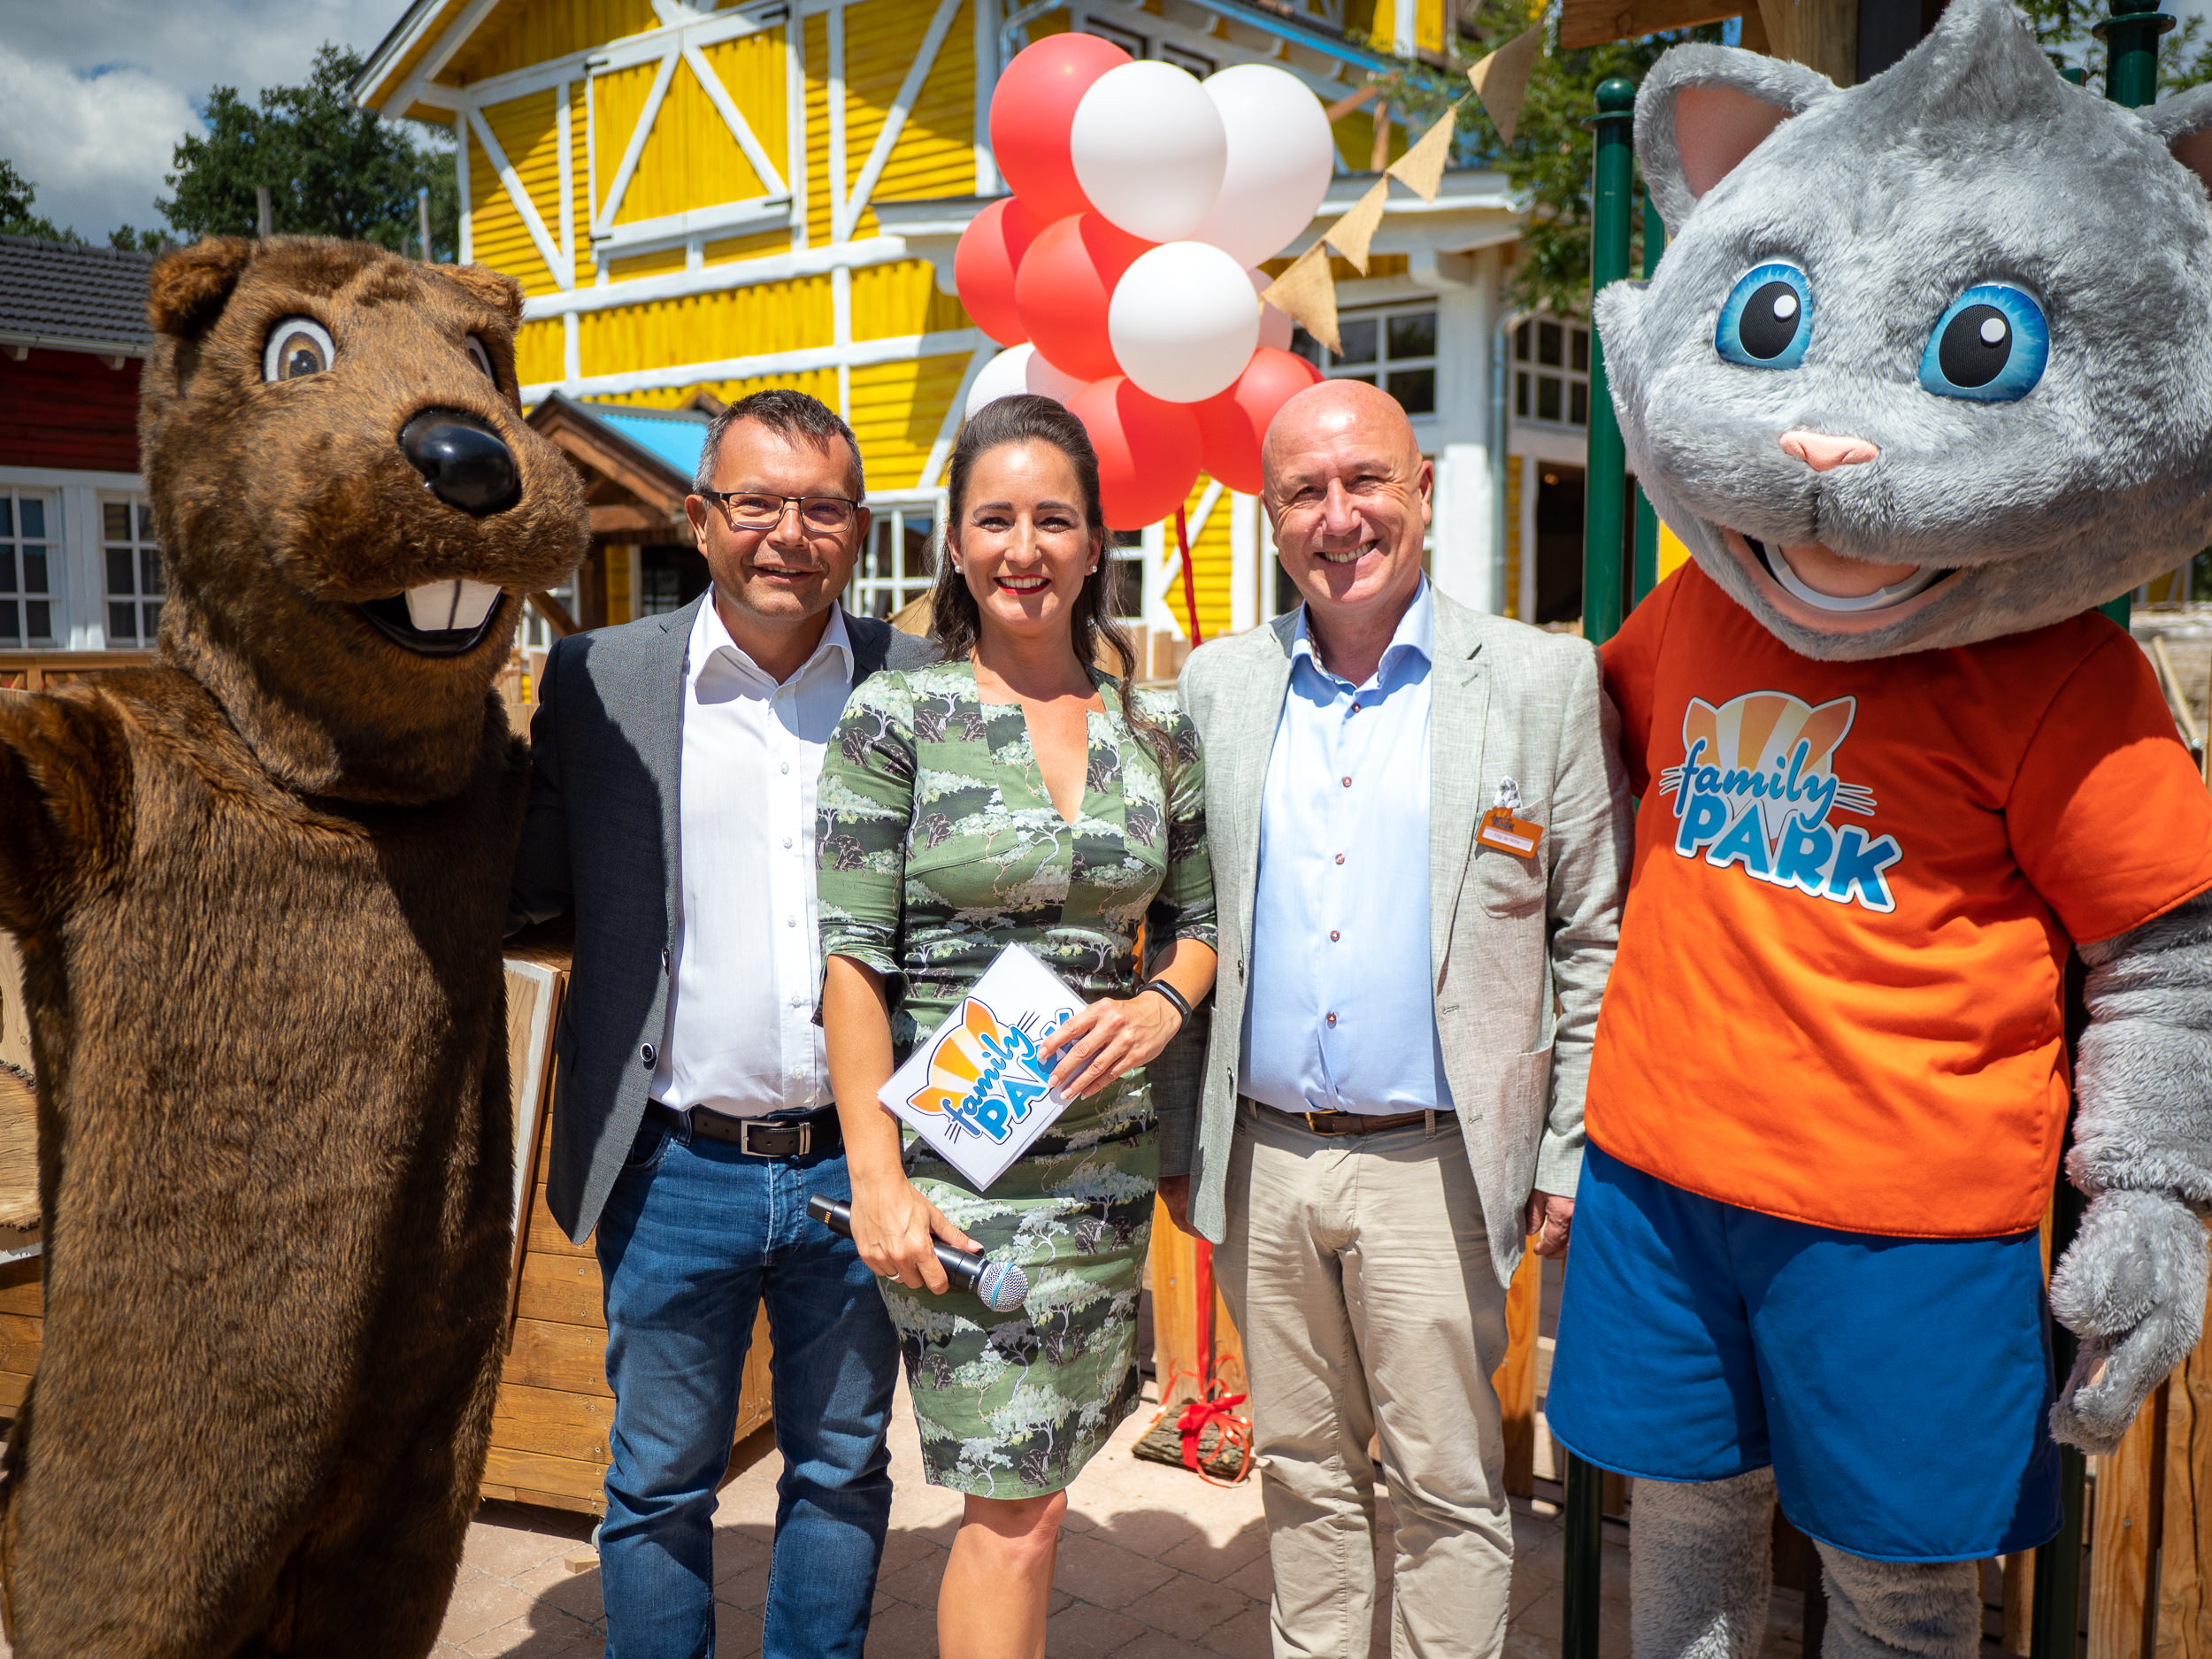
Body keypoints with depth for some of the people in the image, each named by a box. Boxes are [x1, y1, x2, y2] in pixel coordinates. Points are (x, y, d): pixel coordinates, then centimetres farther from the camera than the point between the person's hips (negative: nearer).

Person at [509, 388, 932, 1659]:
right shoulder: (599, 679, -2)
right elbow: (520, 884, 3)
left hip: (859, 1166, 1)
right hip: (678, 1171, -1)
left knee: (843, 1471, 18)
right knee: (659, 1485, 15)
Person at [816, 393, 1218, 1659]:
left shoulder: (1157, 730, 6)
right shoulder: (897, 715, -5)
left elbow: (1199, 918, 15)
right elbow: (853, 959, -7)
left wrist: (1161, 1005, -6)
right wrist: (877, 1178, -12)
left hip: (1110, 1150, 4)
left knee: (1035, 1476, 15)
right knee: (1020, 1504, 1)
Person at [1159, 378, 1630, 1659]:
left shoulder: (1548, 681, -3)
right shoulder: (1217, 685, 5)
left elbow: (1596, 942, -1)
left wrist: (1572, 1159, -4)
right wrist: (1174, 1141, 8)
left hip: (1431, 1167, -3)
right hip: (1259, 1160, 3)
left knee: (1450, 1491, 9)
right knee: (1304, 1471, 18)